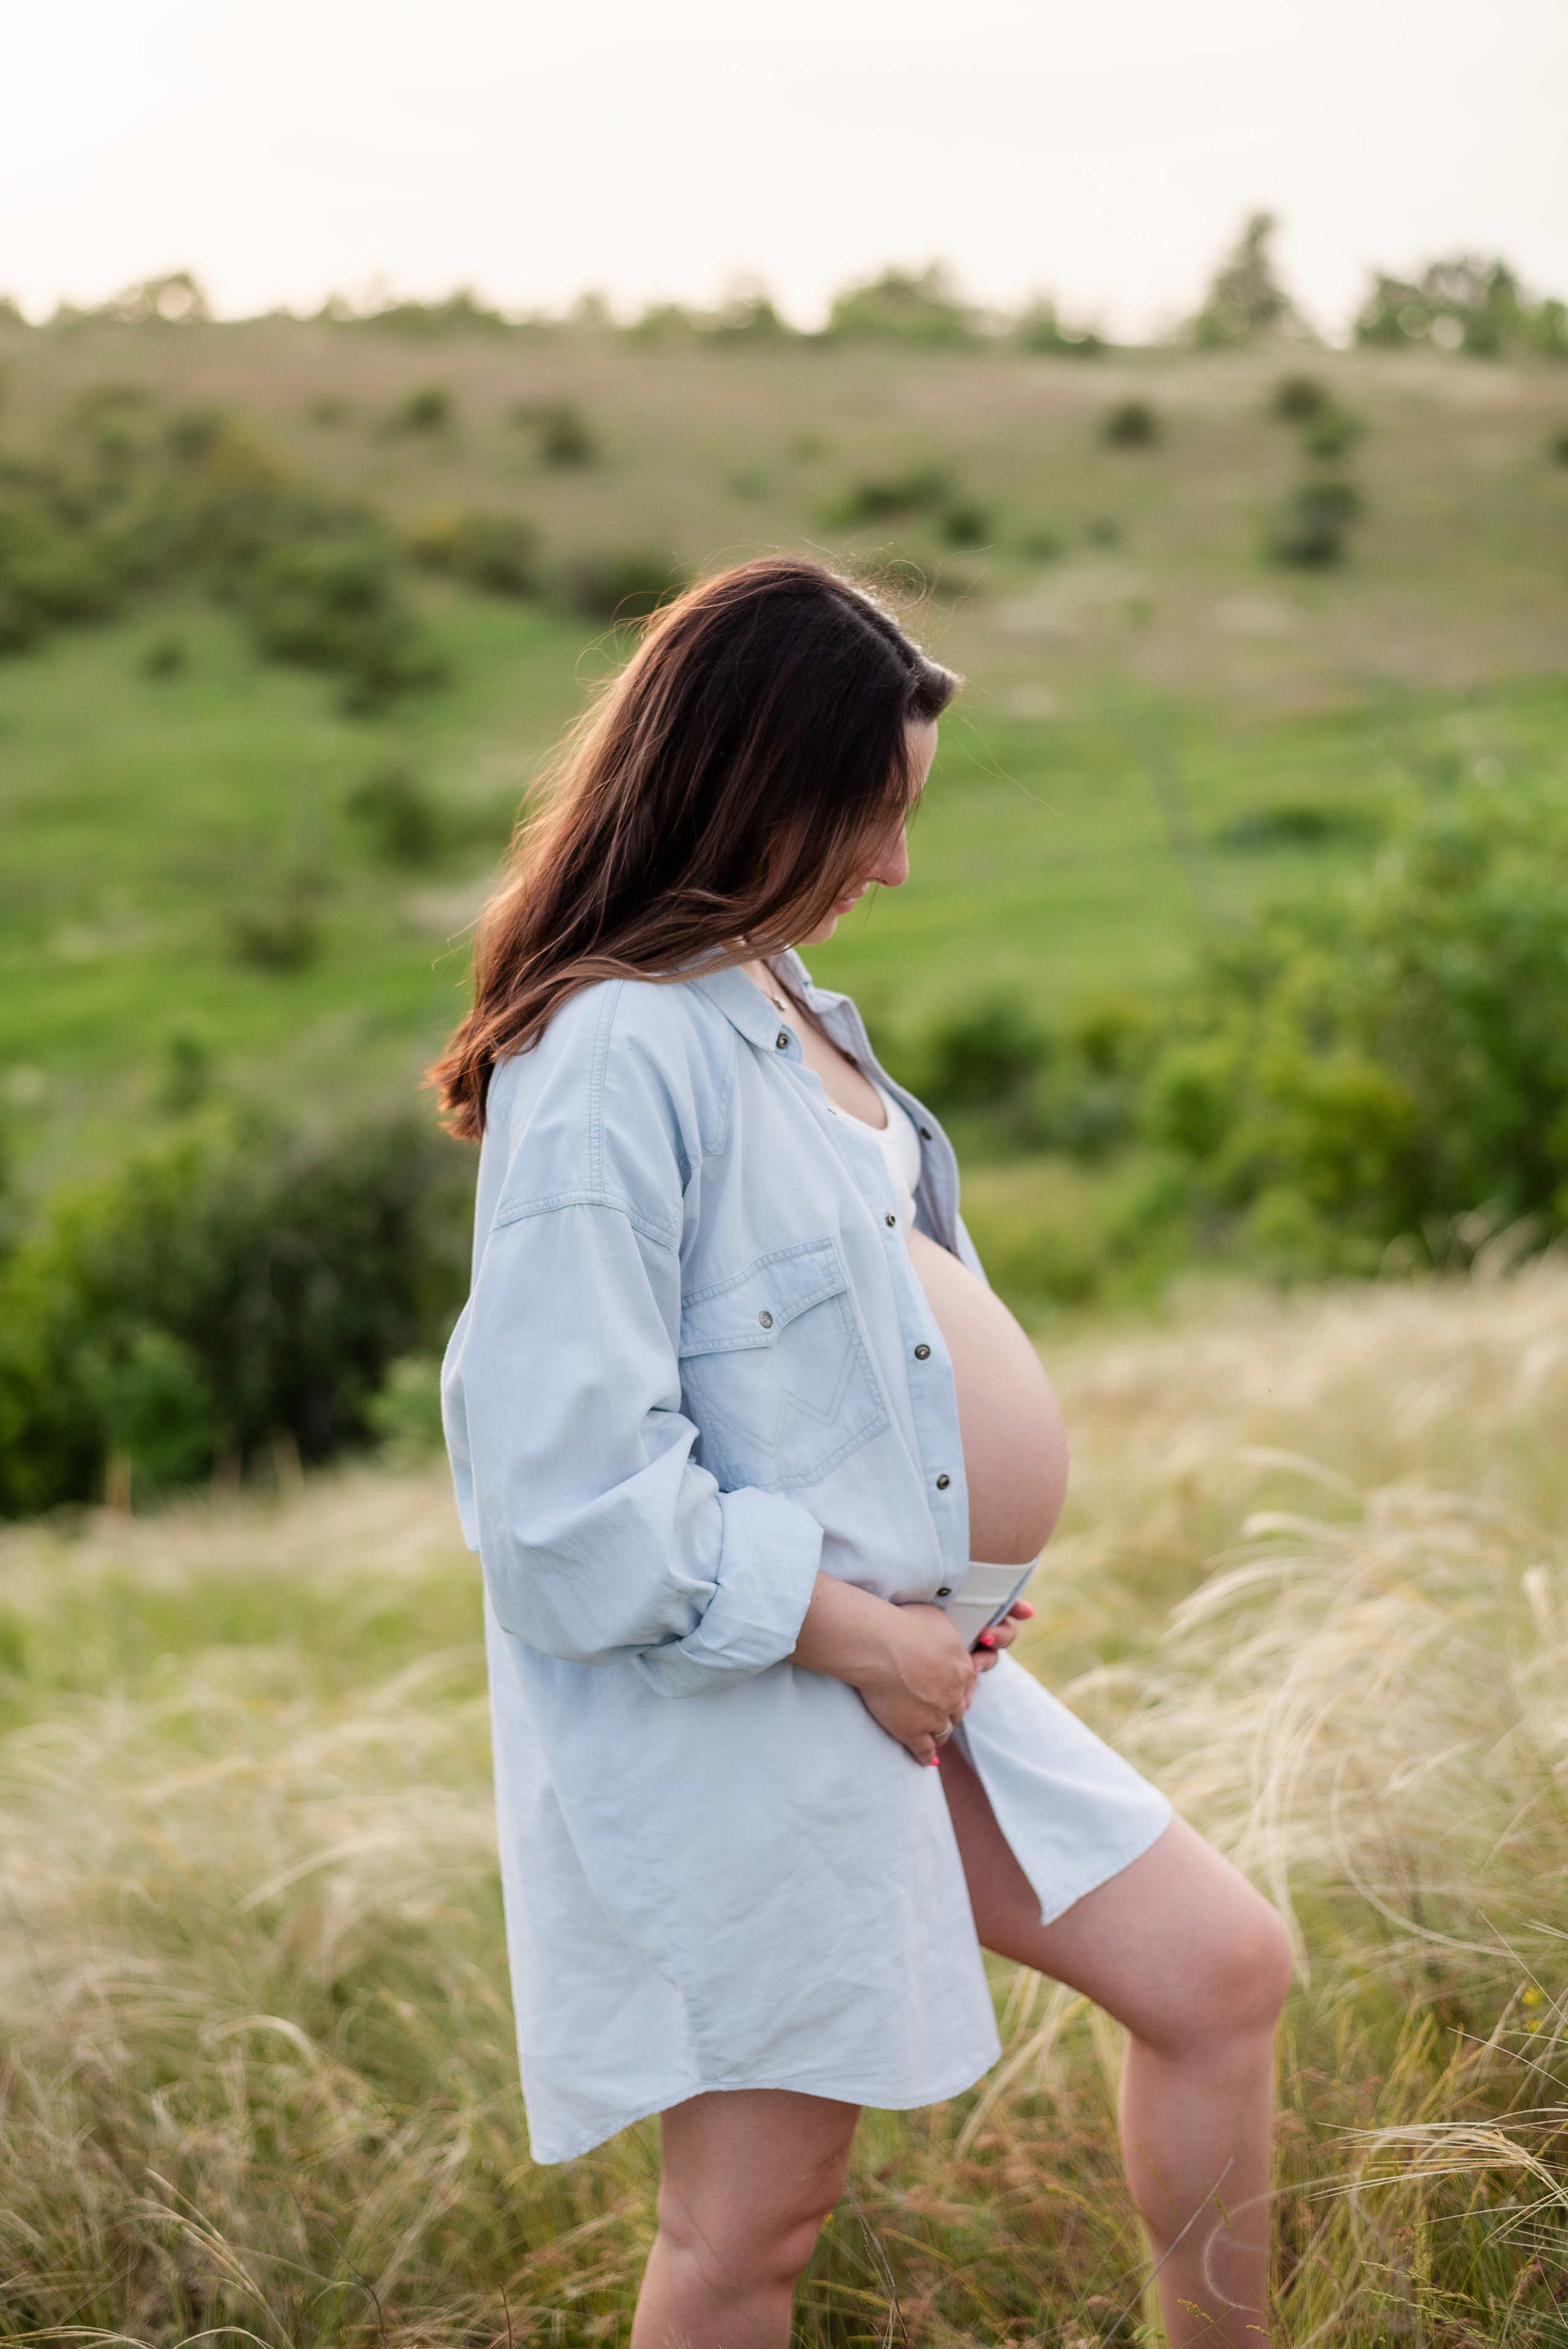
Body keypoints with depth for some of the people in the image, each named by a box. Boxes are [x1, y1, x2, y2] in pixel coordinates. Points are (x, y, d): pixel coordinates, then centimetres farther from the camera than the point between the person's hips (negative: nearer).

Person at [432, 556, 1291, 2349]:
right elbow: (571, 1497, -25)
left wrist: (940, 1596, 8)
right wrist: (850, 1626, -17)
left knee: (1221, 1970, 12)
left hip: (903, 1656, 9)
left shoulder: (778, 1003, 8)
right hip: (720, 1722, -9)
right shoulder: (614, 1057, -21)